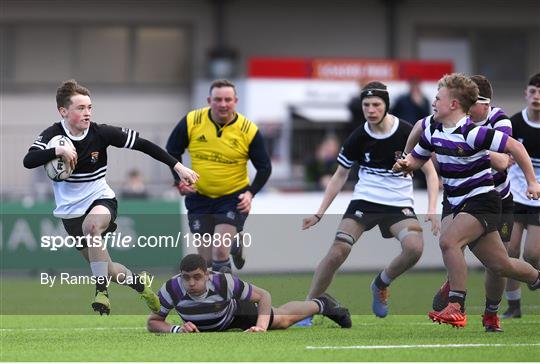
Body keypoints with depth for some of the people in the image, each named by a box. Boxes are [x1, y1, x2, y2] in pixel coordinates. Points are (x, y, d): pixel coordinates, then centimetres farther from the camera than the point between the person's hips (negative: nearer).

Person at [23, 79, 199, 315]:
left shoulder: (101, 133, -13)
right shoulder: (52, 135, -12)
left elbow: (142, 145, -8)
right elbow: (28, 161, -27)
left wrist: (177, 166, -10)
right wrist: (58, 151, -42)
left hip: (101, 200, -2)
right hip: (70, 211, 2)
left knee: (91, 224, -39)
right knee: (107, 270, 9)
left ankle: (102, 292, -31)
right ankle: (138, 281, 42)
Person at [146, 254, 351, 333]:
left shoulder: (223, 282, -45)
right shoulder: (171, 289, -43)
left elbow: (263, 296, -32)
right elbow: (152, 323, -32)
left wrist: (260, 327, -45)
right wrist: (176, 329, -50)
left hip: (234, 311, -2)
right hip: (202, 328, 2)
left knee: (283, 320, 20)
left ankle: (321, 305, 50)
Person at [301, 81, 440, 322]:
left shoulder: (408, 133, -8)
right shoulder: (358, 138, -3)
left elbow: (430, 172, 0)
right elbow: (340, 177, 10)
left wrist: (431, 210, -13)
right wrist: (319, 214, 5)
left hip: (399, 205, -1)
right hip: (364, 201, 1)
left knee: (415, 248, -28)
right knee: (337, 252, -19)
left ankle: (381, 284, 2)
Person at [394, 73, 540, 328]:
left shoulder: (472, 133, -19)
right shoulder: (433, 132, 4)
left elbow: (514, 147, -16)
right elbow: (416, 159, 18)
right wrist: (405, 164, -6)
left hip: (482, 200, -8)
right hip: (461, 206, 8)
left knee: (448, 241, -29)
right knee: (500, 266, 13)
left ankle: (456, 307, -27)